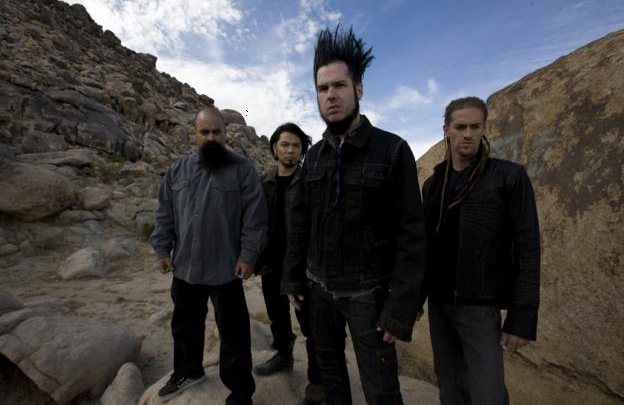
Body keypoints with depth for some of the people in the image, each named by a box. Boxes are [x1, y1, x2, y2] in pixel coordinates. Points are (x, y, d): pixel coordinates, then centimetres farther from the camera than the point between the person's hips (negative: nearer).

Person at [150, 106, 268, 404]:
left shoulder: (242, 170, -7)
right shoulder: (178, 171, 8)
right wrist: (162, 249, 5)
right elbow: (165, 215, 11)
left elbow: (255, 217, -10)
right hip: (185, 267, 5)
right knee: (185, 324, 24)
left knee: (233, 331, 6)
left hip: (225, 268, -5)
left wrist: (248, 256, -14)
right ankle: (188, 372, 49)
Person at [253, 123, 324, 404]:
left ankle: (317, 378, 26)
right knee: (277, 317, 23)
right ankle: (283, 356, 47)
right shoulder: (264, 182, 6)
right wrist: (258, 259, 7)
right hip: (272, 265, 6)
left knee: (309, 324, 7)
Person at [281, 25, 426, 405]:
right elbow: (299, 221, 8)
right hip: (319, 286, 5)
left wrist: (402, 307, -17)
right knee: (330, 367, 22)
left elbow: (412, 234, -15)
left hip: (367, 292, -4)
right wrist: (293, 275, 6)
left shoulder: (393, 150, -13)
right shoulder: (315, 156, 2)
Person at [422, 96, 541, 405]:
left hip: (480, 305, -4)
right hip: (438, 302, 5)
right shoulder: (432, 184, 6)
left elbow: (527, 247, -10)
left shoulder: (509, 177, -7)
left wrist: (523, 318, -13)